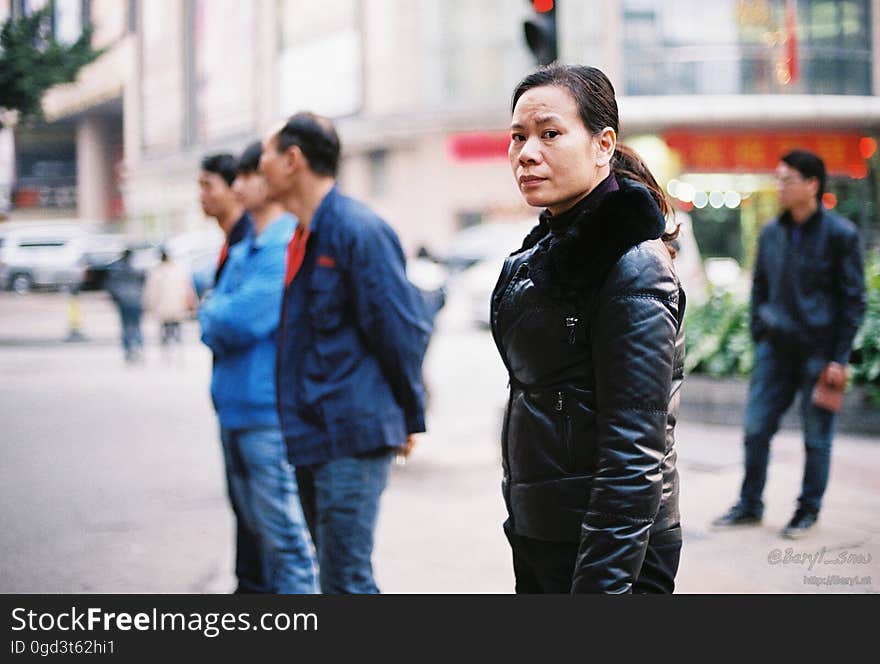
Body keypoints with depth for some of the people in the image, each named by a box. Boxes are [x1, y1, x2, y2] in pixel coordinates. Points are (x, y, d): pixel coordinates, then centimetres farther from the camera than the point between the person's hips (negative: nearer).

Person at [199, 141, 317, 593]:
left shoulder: (287, 246, -13)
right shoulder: (243, 248, 16)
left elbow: (244, 318, -21)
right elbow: (216, 327, 14)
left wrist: (210, 314, -2)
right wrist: (218, 319, -7)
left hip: (269, 409, -9)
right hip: (235, 405, 9)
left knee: (282, 534, -5)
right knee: (257, 527, 18)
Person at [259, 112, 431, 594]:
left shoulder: (358, 230, -15)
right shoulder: (304, 237, 14)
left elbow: (401, 329, -14)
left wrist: (408, 417, -6)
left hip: (352, 437, -10)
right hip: (312, 437, 10)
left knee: (346, 580, -8)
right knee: (340, 573, 17)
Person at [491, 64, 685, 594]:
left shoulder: (632, 267, -16)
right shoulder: (545, 252, 11)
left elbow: (634, 457, -22)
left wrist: (600, 583, -25)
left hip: (608, 550, -8)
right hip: (537, 536, 8)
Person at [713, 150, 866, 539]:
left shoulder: (840, 234, -8)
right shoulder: (771, 233, 7)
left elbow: (853, 299, -6)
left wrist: (839, 357, -10)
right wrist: (759, 338, 10)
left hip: (818, 352, -4)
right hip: (776, 348, 5)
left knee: (817, 437, 6)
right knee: (756, 428, 4)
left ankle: (809, 510, 20)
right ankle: (750, 505, 17)